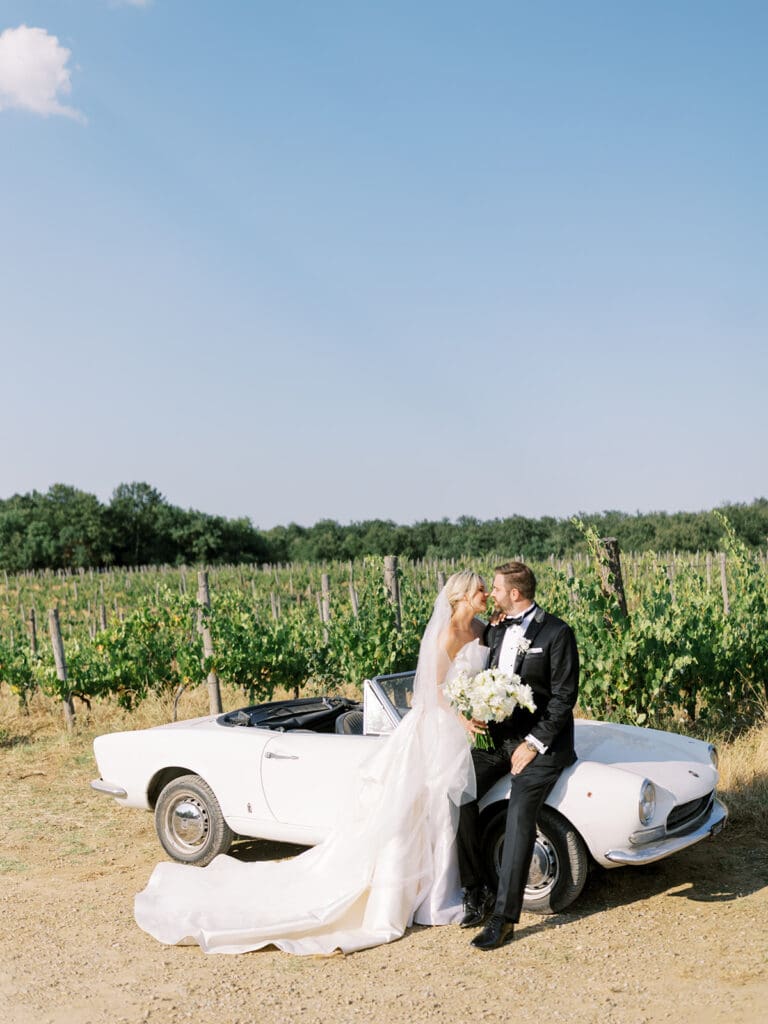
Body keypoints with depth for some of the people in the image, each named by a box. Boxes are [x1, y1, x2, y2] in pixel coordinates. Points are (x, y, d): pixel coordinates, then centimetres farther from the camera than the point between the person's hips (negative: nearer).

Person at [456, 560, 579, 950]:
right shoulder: (495, 630, 12)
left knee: (520, 815, -22)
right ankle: (475, 891, -1)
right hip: (498, 735, 6)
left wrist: (534, 744, -16)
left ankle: (504, 918, -20)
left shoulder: (556, 633, -8)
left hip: (541, 739, -6)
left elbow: (564, 696, -11)